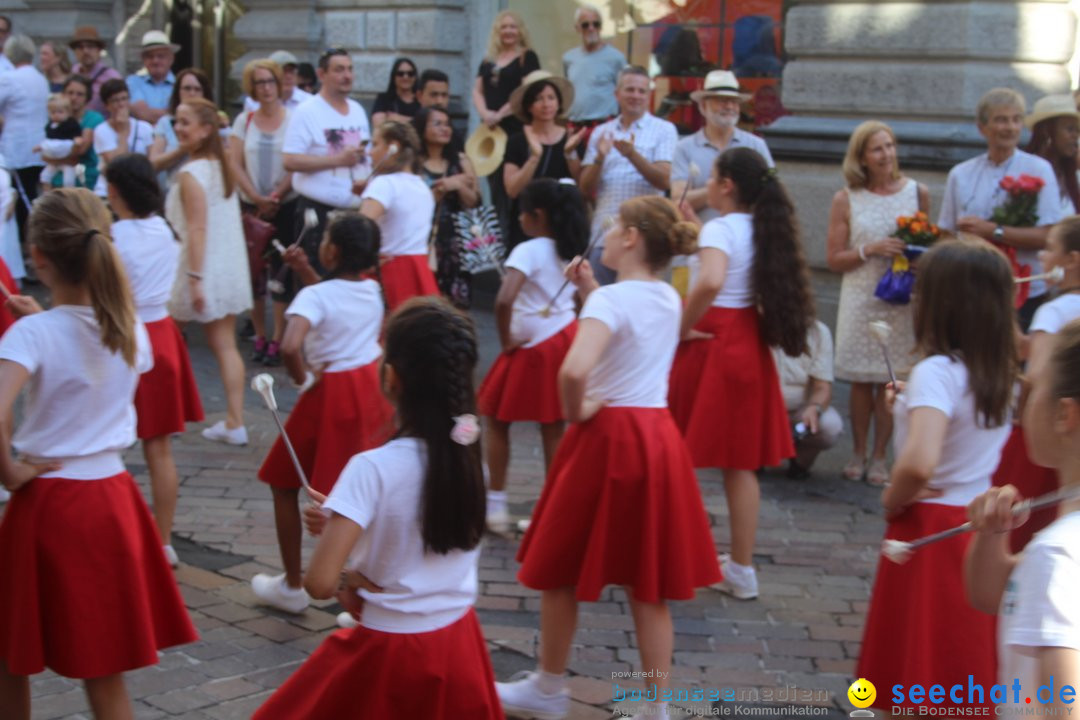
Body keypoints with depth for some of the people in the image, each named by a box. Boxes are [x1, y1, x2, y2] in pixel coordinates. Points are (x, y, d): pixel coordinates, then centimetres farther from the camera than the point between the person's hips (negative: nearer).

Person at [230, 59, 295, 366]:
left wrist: (276, 196, -13)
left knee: (282, 272, -3)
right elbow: (235, 164, 2)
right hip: (251, 206, 3)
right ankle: (260, 337, 15)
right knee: (254, 272, 4)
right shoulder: (244, 121, 7)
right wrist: (257, 198, -9)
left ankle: (277, 341, 3)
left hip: (286, 206, -3)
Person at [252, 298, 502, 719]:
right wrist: (343, 522, 7)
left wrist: (351, 578, -5)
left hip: (391, 650, -5)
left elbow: (320, 582, -25)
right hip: (458, 645, 5)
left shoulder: (373, 468, -23)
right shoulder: (471, 455, -5)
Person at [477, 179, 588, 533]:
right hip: (566, 340, 7)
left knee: (496, 421, 9)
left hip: (532, 347, -7)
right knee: (554, 430, 10)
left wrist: (506, 340, -17)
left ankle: (495, 506, 12)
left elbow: (504, 300, -30)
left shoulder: (528, 252, -16)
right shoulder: (571, 251, 7)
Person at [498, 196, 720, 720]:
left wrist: (574, 413, -16)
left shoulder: (611, 299, -17)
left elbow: (574, 370, -34)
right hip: (657, 437, 7)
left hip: (608, 439, -7)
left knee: (560, 570, 13)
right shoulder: (669, 299, 6)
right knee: (648, 584, 12)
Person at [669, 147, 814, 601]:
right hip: (749, 346, 7)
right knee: (740, 463, 11)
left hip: (709, 343, -7)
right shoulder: (764, 229, 8)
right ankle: (742, 570, 16)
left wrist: (684, 326, -20)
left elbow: (710, 280, -33)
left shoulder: (719, 229, -14)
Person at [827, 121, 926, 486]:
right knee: (861, 381, 4)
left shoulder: (917, 192, 5)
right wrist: (870, 250, -14)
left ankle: (879, 456, 13)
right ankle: (858, 452, 19)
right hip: (861, 300, 0)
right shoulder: (846, 199, 2)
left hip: (902, 301, 0)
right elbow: (833, 259, 1)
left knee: (891, 381, 2)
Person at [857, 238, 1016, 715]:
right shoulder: (999, 371, 3)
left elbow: (919, 462, -35)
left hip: (931, 528, -7)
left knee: (913, 683, 6)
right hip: (979, 522, 7)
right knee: (966, 662, 19)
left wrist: (893, 499, -16)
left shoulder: (936, 372, -21)